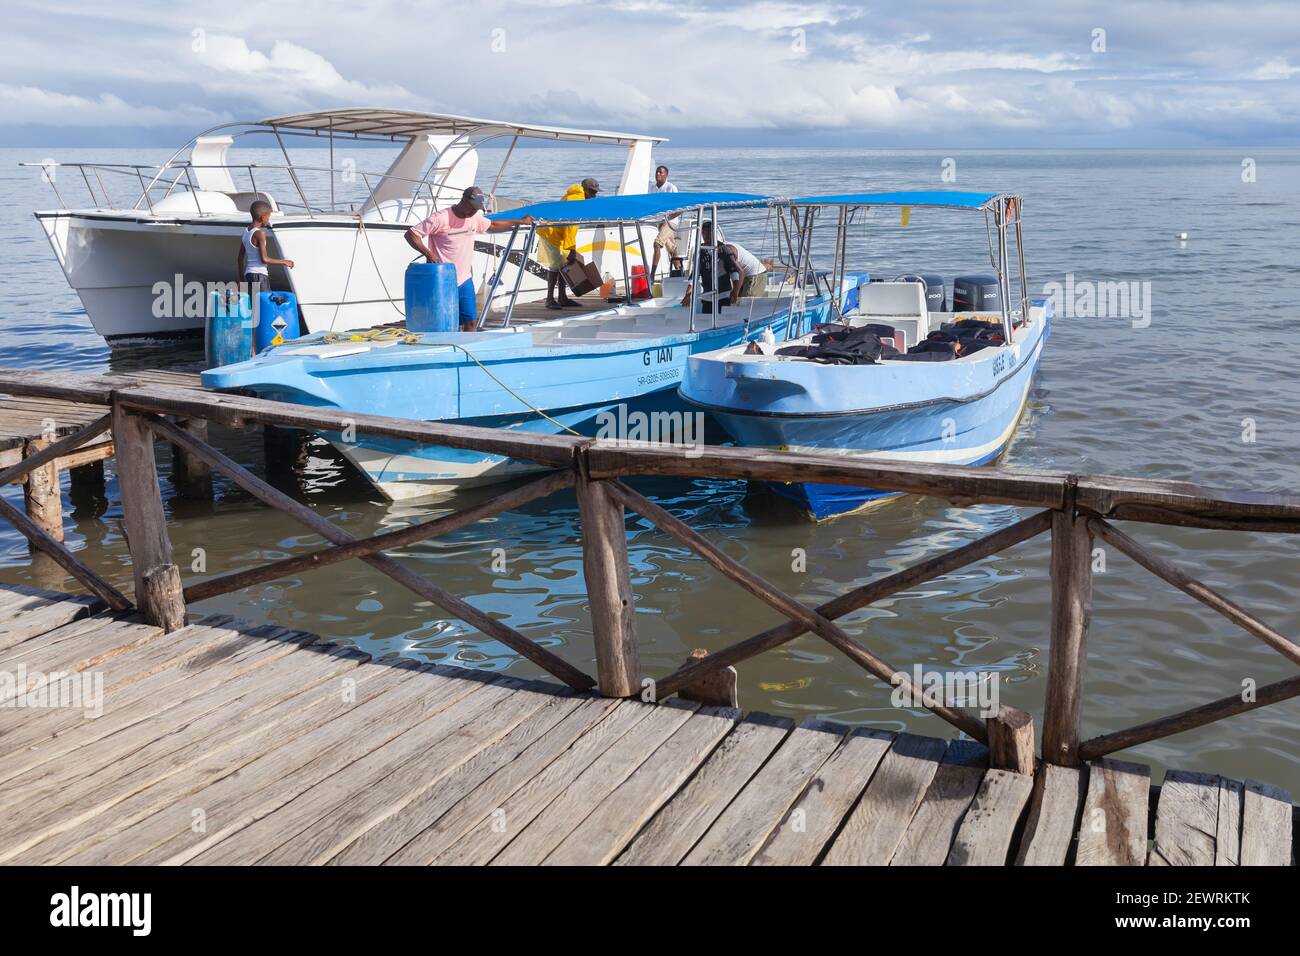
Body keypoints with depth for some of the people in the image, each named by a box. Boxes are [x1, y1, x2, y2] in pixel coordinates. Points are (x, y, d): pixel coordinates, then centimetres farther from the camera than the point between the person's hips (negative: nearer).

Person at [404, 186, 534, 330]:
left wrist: (520, 222, 29)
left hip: (465, 280, 7)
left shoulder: (475, 217, 7)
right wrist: (428, 254, -27)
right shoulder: (440, 218, -16)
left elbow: (492, 226, 27)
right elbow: (411, 234, -15)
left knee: (470, 321, 7)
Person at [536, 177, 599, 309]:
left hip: (557, 233, 10)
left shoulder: (577, 197, 11)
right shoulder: (576, 199, -21)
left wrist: (571, 248, 16)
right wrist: (572, 249, -25)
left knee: (563, 264, 11)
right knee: (555, 265, -11)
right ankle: (550, 299, -8)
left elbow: (572, 225, 16)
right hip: (551, 233, -10)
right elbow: (571, 226, -25)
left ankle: (562, 298, 15)